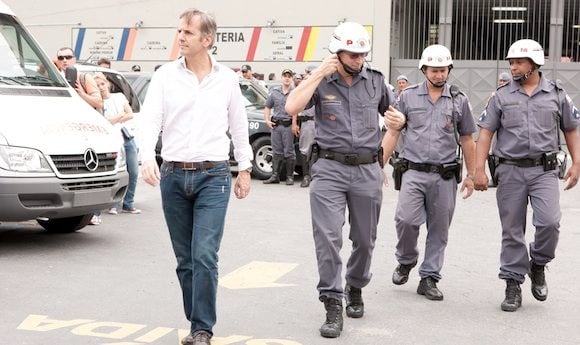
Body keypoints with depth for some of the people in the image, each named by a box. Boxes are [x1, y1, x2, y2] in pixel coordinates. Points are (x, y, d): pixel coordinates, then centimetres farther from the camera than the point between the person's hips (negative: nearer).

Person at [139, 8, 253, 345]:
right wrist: (148, 158, -22)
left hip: (213, 176, -2)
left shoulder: (227, 78, 4)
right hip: (173, 175, 2)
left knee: (204, 256, -12)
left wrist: (245, 169, 12)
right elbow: (150, 119, -5)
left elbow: (239, 126, 12)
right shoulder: (165, 75, 2)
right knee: (185, 259, 9)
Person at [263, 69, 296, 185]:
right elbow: (267, 107, 20)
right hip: (276, 125, 4)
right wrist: (267, 120, 7)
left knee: (289, 152, -1)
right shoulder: (274, 92, 14)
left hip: (288, 126, -4)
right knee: (276, 152, 7)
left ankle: (290, 176, 5)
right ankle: (275, 176, 11)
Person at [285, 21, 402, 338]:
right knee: (328, 238, -10)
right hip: (330, 169, -3)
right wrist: (320, 72, -17)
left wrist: (399, 119, -1)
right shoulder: (321, 81, -2)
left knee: (365, 240, 14)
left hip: (368, 170, 3)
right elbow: (291, 107, -18)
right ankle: (333, 305, -4)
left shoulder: (375, 81, 7)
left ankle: (355, 289, 37)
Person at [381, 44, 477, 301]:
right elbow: (392, 133, 6)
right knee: (406, 219, -14)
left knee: (439, 230, 5)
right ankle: (406, 261, 14)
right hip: (414, 172, -1)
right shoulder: (408, 97, 4)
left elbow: (467, 140, 11)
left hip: (445, 176, 1)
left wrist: (471, 175, 9)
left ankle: (429, 278, 17)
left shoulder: (459, 101, 6)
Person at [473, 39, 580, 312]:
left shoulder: (556, 94, 7)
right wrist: (479, 169, -5)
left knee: (549, 222, -16)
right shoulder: (502, 96, 5)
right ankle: (513, 285, 14)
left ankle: (538, 266, 12)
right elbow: (485, 132, 3)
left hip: (545, 170, 0)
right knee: (512, 231, 4)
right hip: (510, 171, 1)